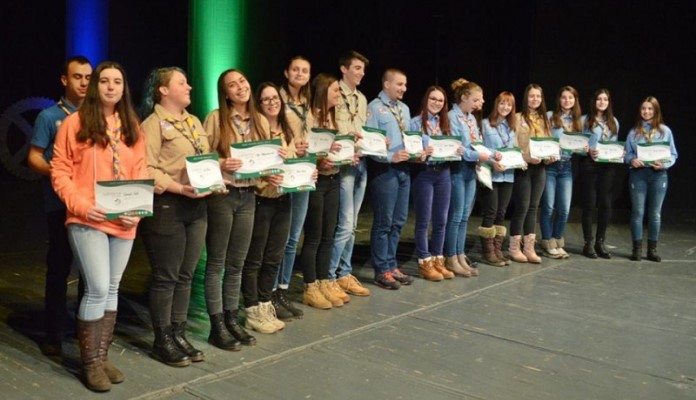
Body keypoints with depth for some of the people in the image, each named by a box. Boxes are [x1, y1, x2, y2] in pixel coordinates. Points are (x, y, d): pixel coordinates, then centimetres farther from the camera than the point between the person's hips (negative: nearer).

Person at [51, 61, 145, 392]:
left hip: (123, 223, 5)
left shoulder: (132, 128, 11)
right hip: (87, 221, -5)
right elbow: (59, 170, -4)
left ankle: (102, 356, 24)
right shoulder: (75, 122, -3)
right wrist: (80, 205, -16)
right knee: (97, 289, -9)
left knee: (111, 289, 12)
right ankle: (90, 363, 7)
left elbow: (140, 173, 9)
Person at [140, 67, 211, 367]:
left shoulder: (194, 122, 17)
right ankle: (162, 341, 14)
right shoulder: (152, 124, -8)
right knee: (166, 277, 1)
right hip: (167, 206, -8)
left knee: (186, 275, 13)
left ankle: (179, 334, 25)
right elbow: (147, 170, -16)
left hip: (197, 206, 8)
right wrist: (179, 188, -24)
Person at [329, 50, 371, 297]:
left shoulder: (362, 99, 18)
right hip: (343, 163, -8)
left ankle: (344, 274, 19)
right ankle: (328, 277, 2)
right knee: (345, 224, -9)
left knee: (351, 225, 11)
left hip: (361, 163, 8)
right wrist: (348, 135, -22)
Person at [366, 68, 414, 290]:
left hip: (403, 168, 8)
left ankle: (391, 265, 23)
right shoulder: (374, 107, -8)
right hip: (385, 169, -8)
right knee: (383, 222, -1)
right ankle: (382, 271, 9)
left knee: (399, 221, 12)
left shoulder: (405, 109, 17)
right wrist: (390, 157, -23)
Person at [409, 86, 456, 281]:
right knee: (424, 220, 0)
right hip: (423, 174, -5)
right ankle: (425, 263, 8)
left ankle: (438, 260, 18)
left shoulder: (445, 123, 15)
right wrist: (421, 154, -27)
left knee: (441, 219, 8)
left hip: (443, 173, 6)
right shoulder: (415, 123, -3)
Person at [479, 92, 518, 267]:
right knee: (490, 213, -4)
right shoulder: (486, 124, -2)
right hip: (491, 174, -6)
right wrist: (492, 162, -22)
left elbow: (515, 150, 20)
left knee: (501, 213, 8)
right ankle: (488, 252, 3)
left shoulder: (512, 127, 18)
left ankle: (498, 250, 13)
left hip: (508, 175, 6)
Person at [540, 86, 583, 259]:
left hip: (567, 167, 4)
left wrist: (585, 148, -5)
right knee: (548, 207, -1)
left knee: (564, 209, 2)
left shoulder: (578, 121, 14)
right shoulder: (550, 116, 1)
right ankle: (548, 245, 7)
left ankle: (557, 243, 16)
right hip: (550, 165, -4)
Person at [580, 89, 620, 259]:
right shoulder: (585, 120, 3)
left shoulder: (614, 122, 16)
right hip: (589, 165, -4)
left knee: (605, 204, 1)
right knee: (589, 204, -1)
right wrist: (588, 151, -19)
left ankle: (600, 242, 12)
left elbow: (615, 144, 18)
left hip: (608, 166, 4)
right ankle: (588, 243, 5)